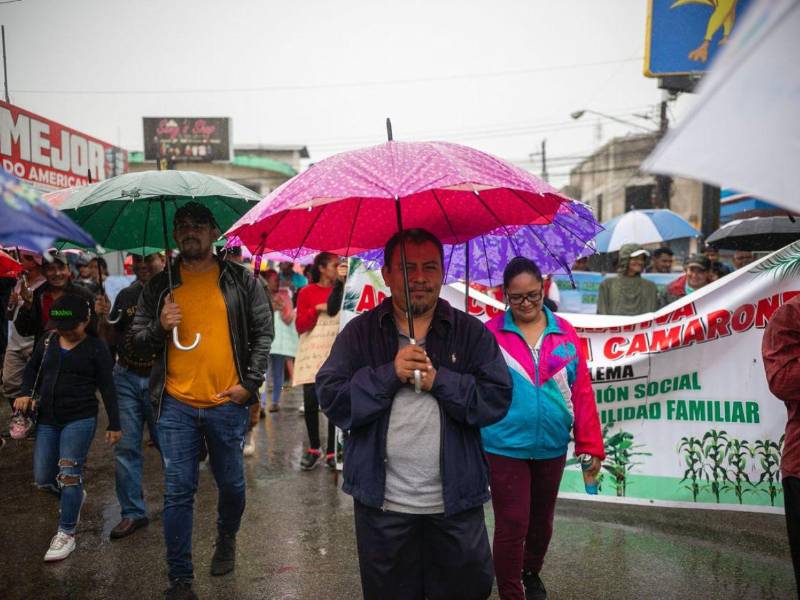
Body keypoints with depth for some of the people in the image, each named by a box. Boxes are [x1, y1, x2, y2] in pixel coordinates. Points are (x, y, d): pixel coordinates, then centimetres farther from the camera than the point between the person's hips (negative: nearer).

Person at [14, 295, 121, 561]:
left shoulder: (96, 347, -6)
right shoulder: (48, 341, 6)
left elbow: (107, 387, -4)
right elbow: (32, 369, 21)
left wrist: (114, 424, -4)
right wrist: (26, 393, 1)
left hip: (80, 419, -5)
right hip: (47, 419, 5)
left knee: (68, 474, -8)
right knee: (43, 479, 7)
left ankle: (66, 533, 6)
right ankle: (74, 496, 38)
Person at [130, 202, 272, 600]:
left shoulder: (241, 281, 3)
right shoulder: (159, 286, 8)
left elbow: (263, 332, 3)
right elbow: (138, 341, 10)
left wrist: (250, 383, -6)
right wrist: (160, 327, -11)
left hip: (227, 403, -1)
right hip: (176, 404, 1)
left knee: (232, 485, 12)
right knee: (178, 493, 3)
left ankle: (226, 537, 42)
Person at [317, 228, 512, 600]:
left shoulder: (472, 332, 1)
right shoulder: (360, 332, 1)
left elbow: (497, 400, -7)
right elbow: (331, 398, -8)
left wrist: (439, 380, -17)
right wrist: (389, 374, -18)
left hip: (456, 502, 0)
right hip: (383, 503, 0)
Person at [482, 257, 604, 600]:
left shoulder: (565, 333, 0)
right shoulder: (490, 333, -7)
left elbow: (582, 392, 1)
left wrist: (590, 444, 0)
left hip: (552, 447, 4)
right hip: (504, 448, -3)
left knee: (542, 520, 21)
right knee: (512, 525, 1)